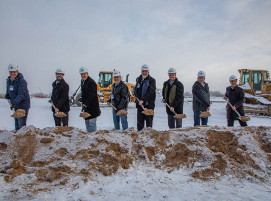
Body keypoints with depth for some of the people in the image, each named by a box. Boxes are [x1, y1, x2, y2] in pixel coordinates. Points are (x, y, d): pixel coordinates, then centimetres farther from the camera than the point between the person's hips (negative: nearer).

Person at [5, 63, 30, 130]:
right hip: (16, 106, 8)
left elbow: (21, 94, -28)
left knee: (21, 125, -10)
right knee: (17, 125, 16)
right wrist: (7, 95, 5)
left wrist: (14, 103, -39)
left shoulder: (22, 81, -17)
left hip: (23, 105, -8)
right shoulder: (9, 80, 9)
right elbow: (8, 90, 27)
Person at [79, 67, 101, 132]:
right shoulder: (82, 81, 15)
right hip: (86, 106, 9)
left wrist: (85, 104, -23)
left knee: (92, 122, -8)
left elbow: (92, 95, -21)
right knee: (87, 122, 15)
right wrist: (83, 103, 16)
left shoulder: (91, 82, -14)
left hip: (92, 106, -9)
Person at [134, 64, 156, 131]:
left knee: (149, 121, -1)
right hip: (139, 104, 6)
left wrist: (143, 100, -24)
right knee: (140, 121, 10)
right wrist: (138, 99, 6)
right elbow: (136, 91, 20)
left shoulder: (152, 80, -6)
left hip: (149, 105, -5)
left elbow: (150, 92, -17)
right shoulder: (138, 79, 14)